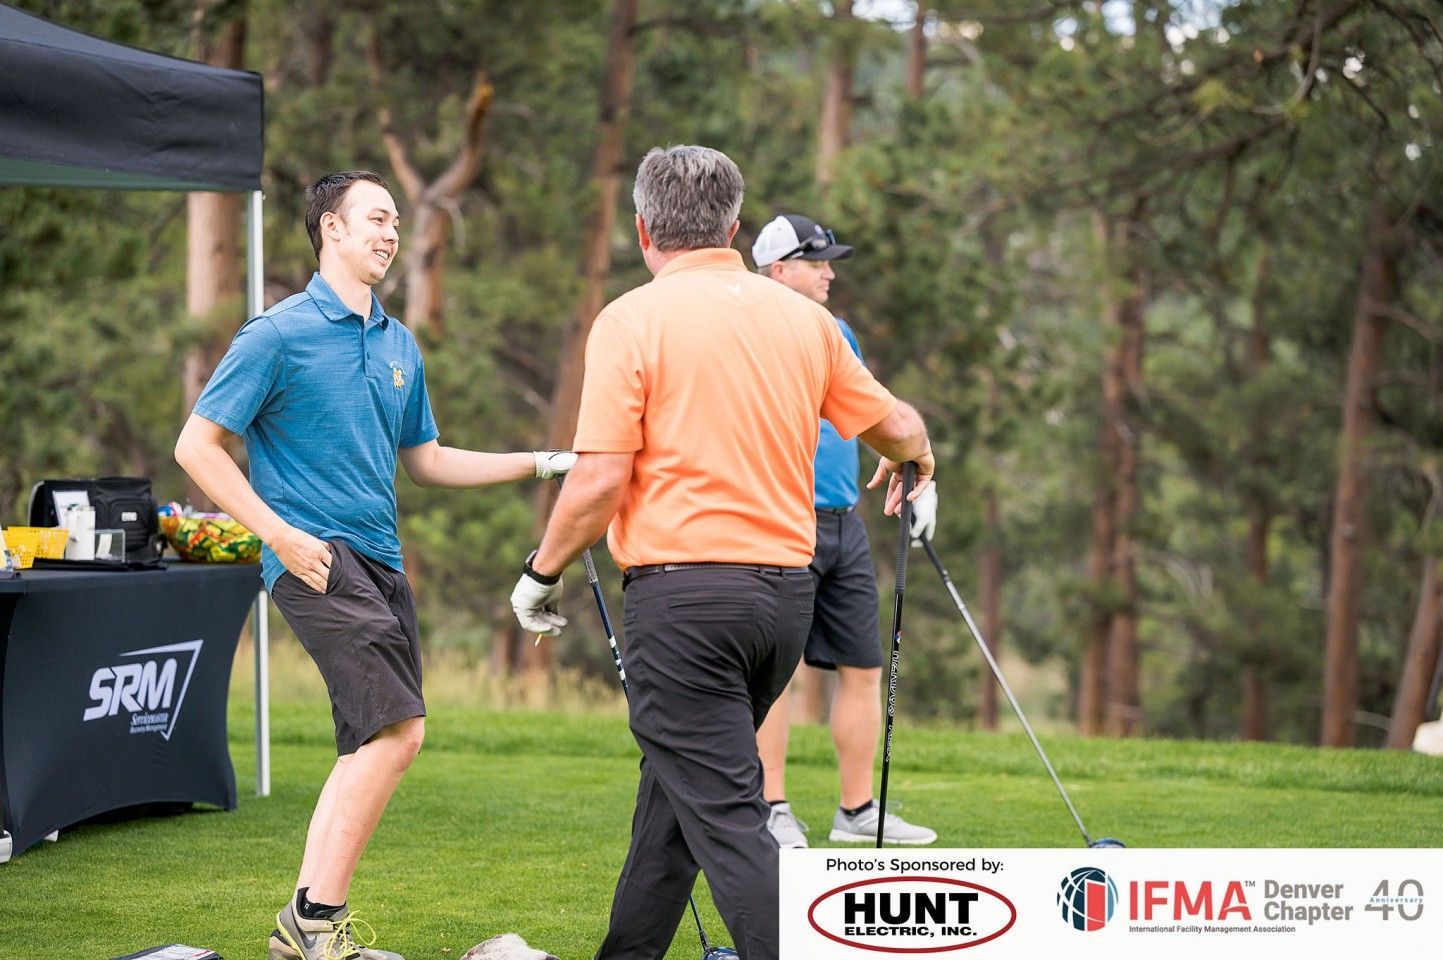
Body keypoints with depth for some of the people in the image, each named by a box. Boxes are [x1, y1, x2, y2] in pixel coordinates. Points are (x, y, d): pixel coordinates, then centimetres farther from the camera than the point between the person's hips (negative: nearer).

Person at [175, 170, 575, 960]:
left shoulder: (399, 346, 16)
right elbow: (196, 445, -7)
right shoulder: (279, 335, -6)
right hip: (315, 558, -8)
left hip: (380, 560, 8)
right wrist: (281, 535, -14)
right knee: (398, 727, -18)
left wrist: (541, 465, 20)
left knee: (372, 743, 6)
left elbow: (423, 459, 27)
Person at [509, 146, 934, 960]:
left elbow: (601, 482, -13)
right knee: (676, 785, 21)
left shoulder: (633, 320, -8)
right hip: (787, 589, 6)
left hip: (685, 592, -6)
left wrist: (541, 573, 3)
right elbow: (898, 427, 18)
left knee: (726, 813, -8)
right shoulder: (804, 317, 8)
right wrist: (915, 458, 42)